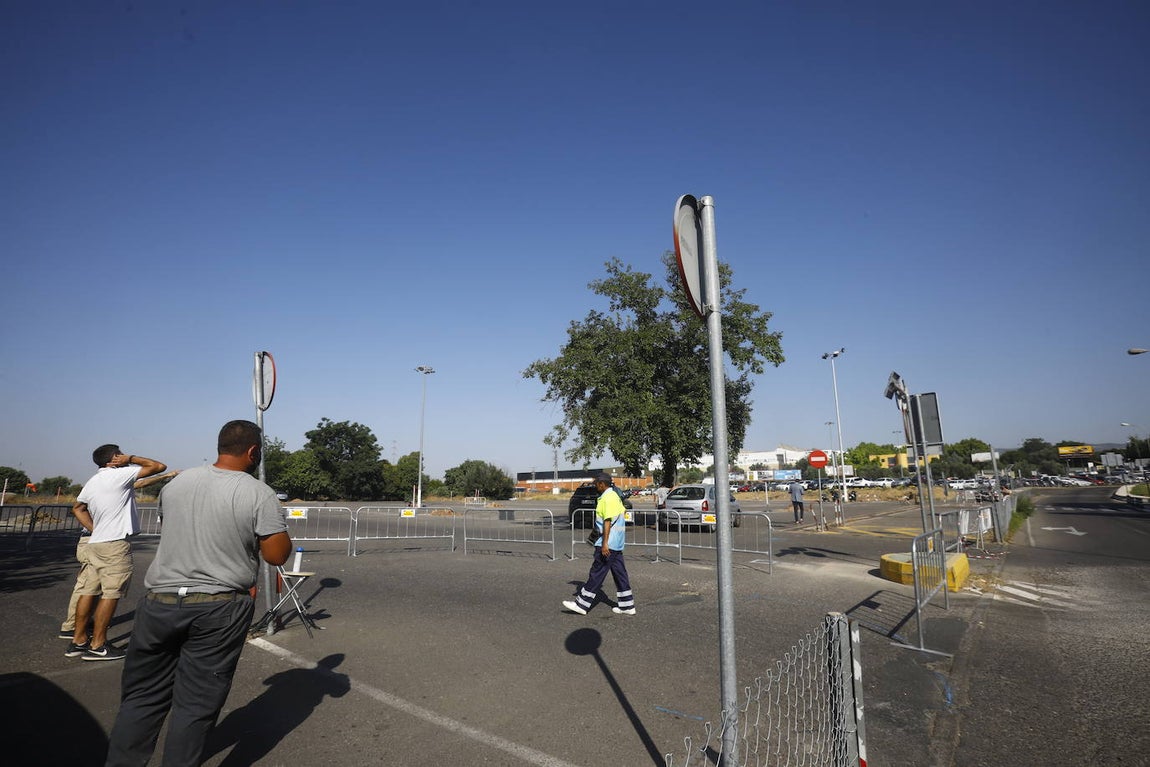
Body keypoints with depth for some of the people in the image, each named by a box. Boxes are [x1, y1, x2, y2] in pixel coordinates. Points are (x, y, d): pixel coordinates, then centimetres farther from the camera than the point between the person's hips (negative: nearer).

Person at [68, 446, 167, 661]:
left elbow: (77, 508, 30)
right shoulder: (120, 475, -11)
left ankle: (78, 640, 18)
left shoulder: (91, 482, 16)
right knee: (111, 593, -4)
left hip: (95, 543, 9)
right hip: (116, 544, -9)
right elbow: (159, 466, -14)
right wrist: (131, 458, -2)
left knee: (89, 591, 12)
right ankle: (98, 645, 0)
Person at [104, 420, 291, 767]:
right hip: (219, 610, -4)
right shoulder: (260, 495, -14)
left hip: (160, 601, 4)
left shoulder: (177, 482, 4)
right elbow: (277, 555, -11)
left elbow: (167, 531, 20)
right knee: (195, 704, 8)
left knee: (143, 696, 17)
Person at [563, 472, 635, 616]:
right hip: (617, 543, 10)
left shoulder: (608, 498, -16)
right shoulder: (614, 496, 14)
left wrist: (605, 543, -24)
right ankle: (627, 606, 16)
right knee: (620, 573, 12)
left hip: (609, 544, -10)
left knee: (597, 573, -4)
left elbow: (608, 521, -21)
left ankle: (582, 604, 1)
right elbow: (623, 511, 25)